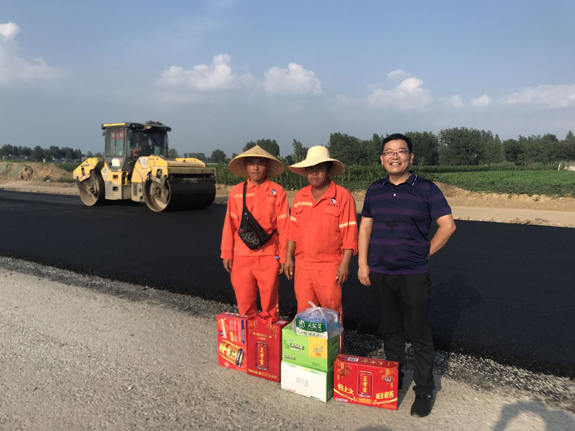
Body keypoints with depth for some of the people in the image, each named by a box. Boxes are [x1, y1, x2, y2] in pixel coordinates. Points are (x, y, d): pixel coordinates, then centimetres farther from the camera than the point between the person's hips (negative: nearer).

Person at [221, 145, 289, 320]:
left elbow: (283, 227, -2)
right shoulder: (237, 191, 4)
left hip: (268, 256, -2)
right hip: (241, 256, 2)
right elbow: (230, 225, 6)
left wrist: (283, 257, -2)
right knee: (244, 301, 9)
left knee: (269, 301, 6)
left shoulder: (278, 192, -2)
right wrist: (227, 254, 5)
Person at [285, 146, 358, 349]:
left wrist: (344, 263, -13)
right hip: (302, 265, 5)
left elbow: (349, 233, -9)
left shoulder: (342, 196, -7)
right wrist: (289, 257, 8)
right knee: (304, 312, 11)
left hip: (330, 267, -4)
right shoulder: (300, 197, 9)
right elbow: (293, 229, 12)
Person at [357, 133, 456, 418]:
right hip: (380, 274, 4)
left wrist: (425, 254, -3)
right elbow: (365, 226, 11)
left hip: (413, 274, -4)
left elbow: (447, 225, -5)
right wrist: (362, 262, 5)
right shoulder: (375, 190, 7)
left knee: (419, 334, 3)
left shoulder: (426, 189, -6)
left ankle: (424, 391, 18)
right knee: (390, 330, 17)